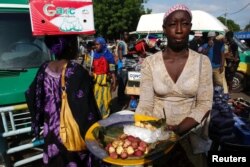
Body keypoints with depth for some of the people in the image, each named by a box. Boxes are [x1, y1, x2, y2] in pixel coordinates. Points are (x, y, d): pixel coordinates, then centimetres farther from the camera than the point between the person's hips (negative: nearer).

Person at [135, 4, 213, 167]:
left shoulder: (202, 61, -5)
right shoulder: (150, 62, -6)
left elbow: (205, 103, -8)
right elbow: (145, 104, -9)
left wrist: (179, 129, -22)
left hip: (190, 133, 1)